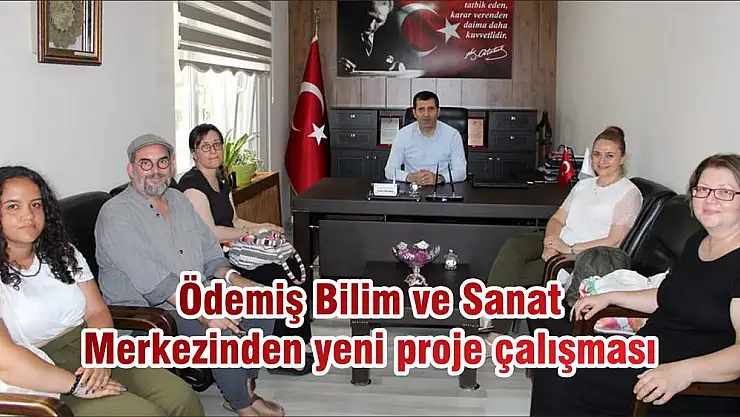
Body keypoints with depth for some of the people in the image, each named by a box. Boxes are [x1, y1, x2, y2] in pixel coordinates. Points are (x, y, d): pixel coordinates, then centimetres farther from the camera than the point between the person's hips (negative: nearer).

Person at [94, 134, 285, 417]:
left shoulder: (179, 200, 12)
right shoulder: (115, 215, -15)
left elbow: (209, 251, 15)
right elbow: (153, 280, -25)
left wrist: (233, 277, -6)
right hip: (147, 310, -8)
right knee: (222, 330, -28)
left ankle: (245, 389, 7)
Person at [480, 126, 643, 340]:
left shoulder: (629, 193, -2)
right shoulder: (583, 185, 20)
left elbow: (614, 242, -12)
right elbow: (557, 219, 14)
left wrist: (570, 249, -17)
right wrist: (550, 241, -9)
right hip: (559, 244, 7)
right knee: (513, 245, -24)